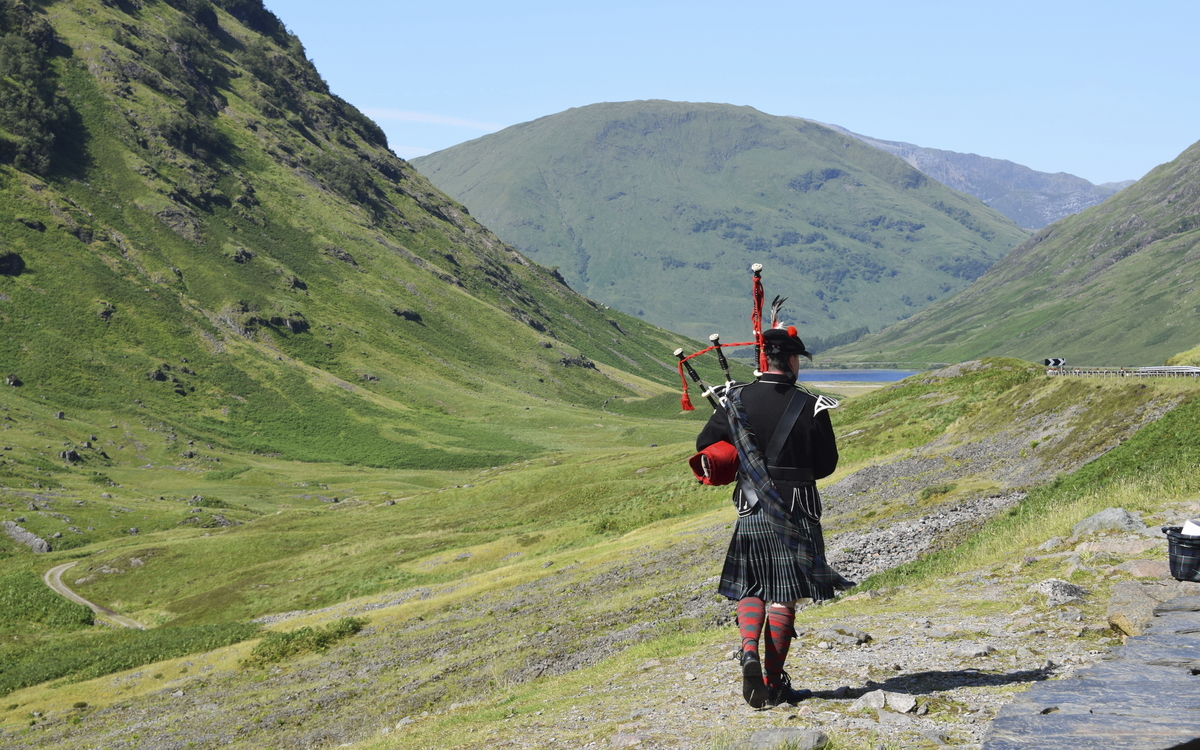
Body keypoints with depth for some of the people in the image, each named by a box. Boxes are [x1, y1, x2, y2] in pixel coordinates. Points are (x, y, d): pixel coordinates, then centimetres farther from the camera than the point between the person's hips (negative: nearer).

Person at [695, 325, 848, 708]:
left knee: (750, 588, 16)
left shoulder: (737, 400, -2)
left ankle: (749, 649, -8)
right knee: (782, 596, 2)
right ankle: (772, 683, 4)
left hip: (750, 509, 2)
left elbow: (705, 445, 6)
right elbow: (827, 464, -1)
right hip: (796, 513, -2)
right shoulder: (812, 407, -9)